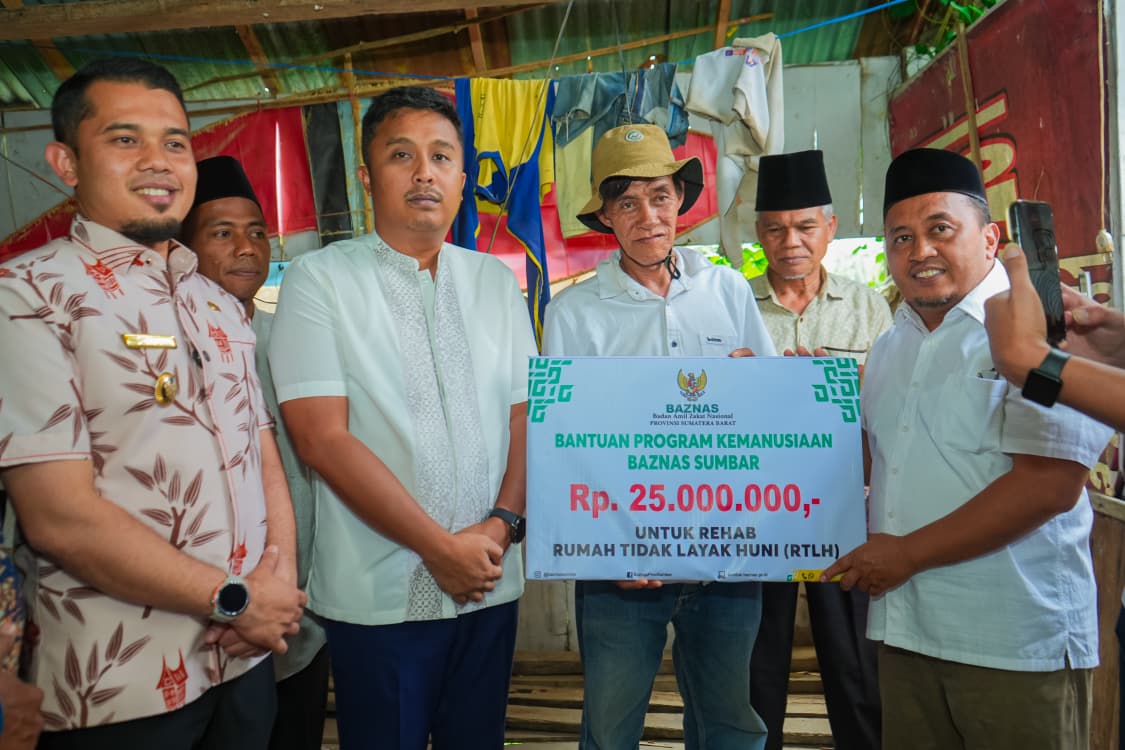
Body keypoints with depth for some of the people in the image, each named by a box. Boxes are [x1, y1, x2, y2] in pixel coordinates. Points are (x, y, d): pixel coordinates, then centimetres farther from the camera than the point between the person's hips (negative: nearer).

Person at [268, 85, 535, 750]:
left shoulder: (496, 281, 6)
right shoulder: (319, 279, -6)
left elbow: (527, 415, 5)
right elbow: (323, 439, -13)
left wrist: (502, 525, -10)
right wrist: (440, 545, -14)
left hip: (490, 583, 4)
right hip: (379, 595, -3)